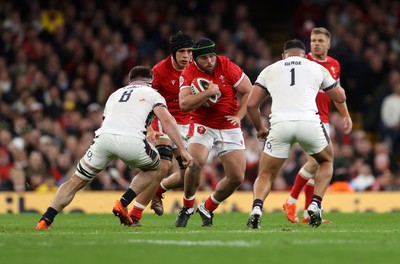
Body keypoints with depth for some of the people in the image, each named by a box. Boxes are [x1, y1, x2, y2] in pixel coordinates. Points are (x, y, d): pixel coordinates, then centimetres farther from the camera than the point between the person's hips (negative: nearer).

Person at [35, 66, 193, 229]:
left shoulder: (115, 94, 36)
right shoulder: (152, 94, 23)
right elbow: (167, 120, 7)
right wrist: (183, 150, 4)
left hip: (104, 136, 3)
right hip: (132, 141, -3)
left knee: (76, 181, 16)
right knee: (152, 168, 28)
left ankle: (45, 220, 4)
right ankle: (123, 204, 11)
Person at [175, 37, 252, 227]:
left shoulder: (227, 67, -10)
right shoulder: (189, 73, -11)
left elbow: (248, 92, 0)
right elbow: (184, 104, -23)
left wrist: (239, 116, -8)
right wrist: (208, 92, -31)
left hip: (229, 128, 2)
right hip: (202, 125, -2)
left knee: (237, 177, -3)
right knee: (196, 162, -29)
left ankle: (208, 208, 20)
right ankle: (187, 207, -6)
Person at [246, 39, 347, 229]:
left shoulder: (270, 70, 21)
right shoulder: (317, 68, 21)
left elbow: (251, 104, 15)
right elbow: (340, 98, 31)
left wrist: (260, 129, 30)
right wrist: (335, 84, 53)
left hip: (280, 124, 0)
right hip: (309, 121, 0)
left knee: (265, 175, 14)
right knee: (326, 161, 29)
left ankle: (257, 207, -16)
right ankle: (315, 204, 9)